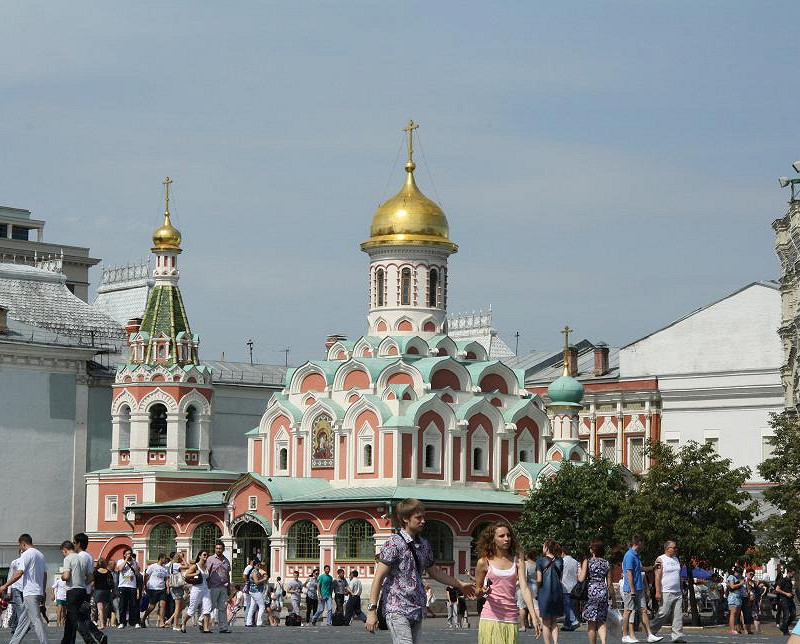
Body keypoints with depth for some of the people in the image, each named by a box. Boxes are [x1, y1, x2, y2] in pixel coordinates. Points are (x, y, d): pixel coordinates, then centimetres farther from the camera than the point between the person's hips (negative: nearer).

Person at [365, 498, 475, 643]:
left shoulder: (424, 545, 13)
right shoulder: (394, 543, -9)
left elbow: (433, 572, 29)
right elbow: (378, 577, -10)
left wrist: (460, 584, 34)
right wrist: (372, 610, -15)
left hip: (417, 609, 7)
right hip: (397, 610, -7)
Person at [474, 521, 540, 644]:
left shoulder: (517, 561, 6)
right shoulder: (484, 562, 2)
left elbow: (524, 588, -3)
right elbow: (477, 590, 13)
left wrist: (534, 616, -13)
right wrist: (483, 591, -12)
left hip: (510, 618, 2)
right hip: (490, 617, -2)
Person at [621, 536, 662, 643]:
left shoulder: (636, 555, 16)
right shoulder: (630, 556, -14)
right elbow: (629, 573, -19)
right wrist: (632, 591, -21)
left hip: (639, 589, 9)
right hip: (630, 590, -9)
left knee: (643, 611, 4)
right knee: (628, 612, -1)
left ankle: (650, 635, 1)